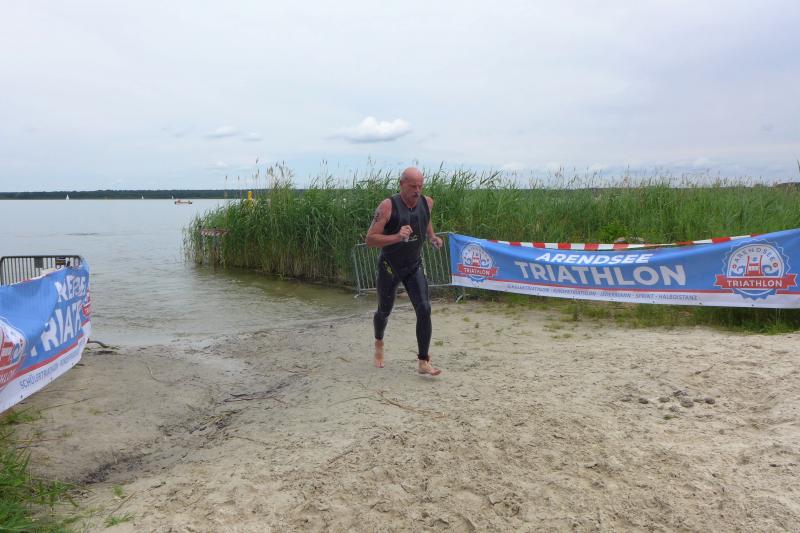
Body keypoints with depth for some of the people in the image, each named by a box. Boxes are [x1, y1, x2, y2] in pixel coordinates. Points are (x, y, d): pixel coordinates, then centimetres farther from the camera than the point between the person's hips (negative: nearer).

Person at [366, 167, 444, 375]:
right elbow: (370, 240, -23)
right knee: (384, 311, 15)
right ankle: (379, 342, 48)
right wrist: (396, 237, -37)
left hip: (414, 267, 3)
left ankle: (423, 362, -5)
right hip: (389, 268, -3)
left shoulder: (427, 202, -5)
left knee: (424, 310, -13)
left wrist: (432, 236, 3)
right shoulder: (388, 206, -21)